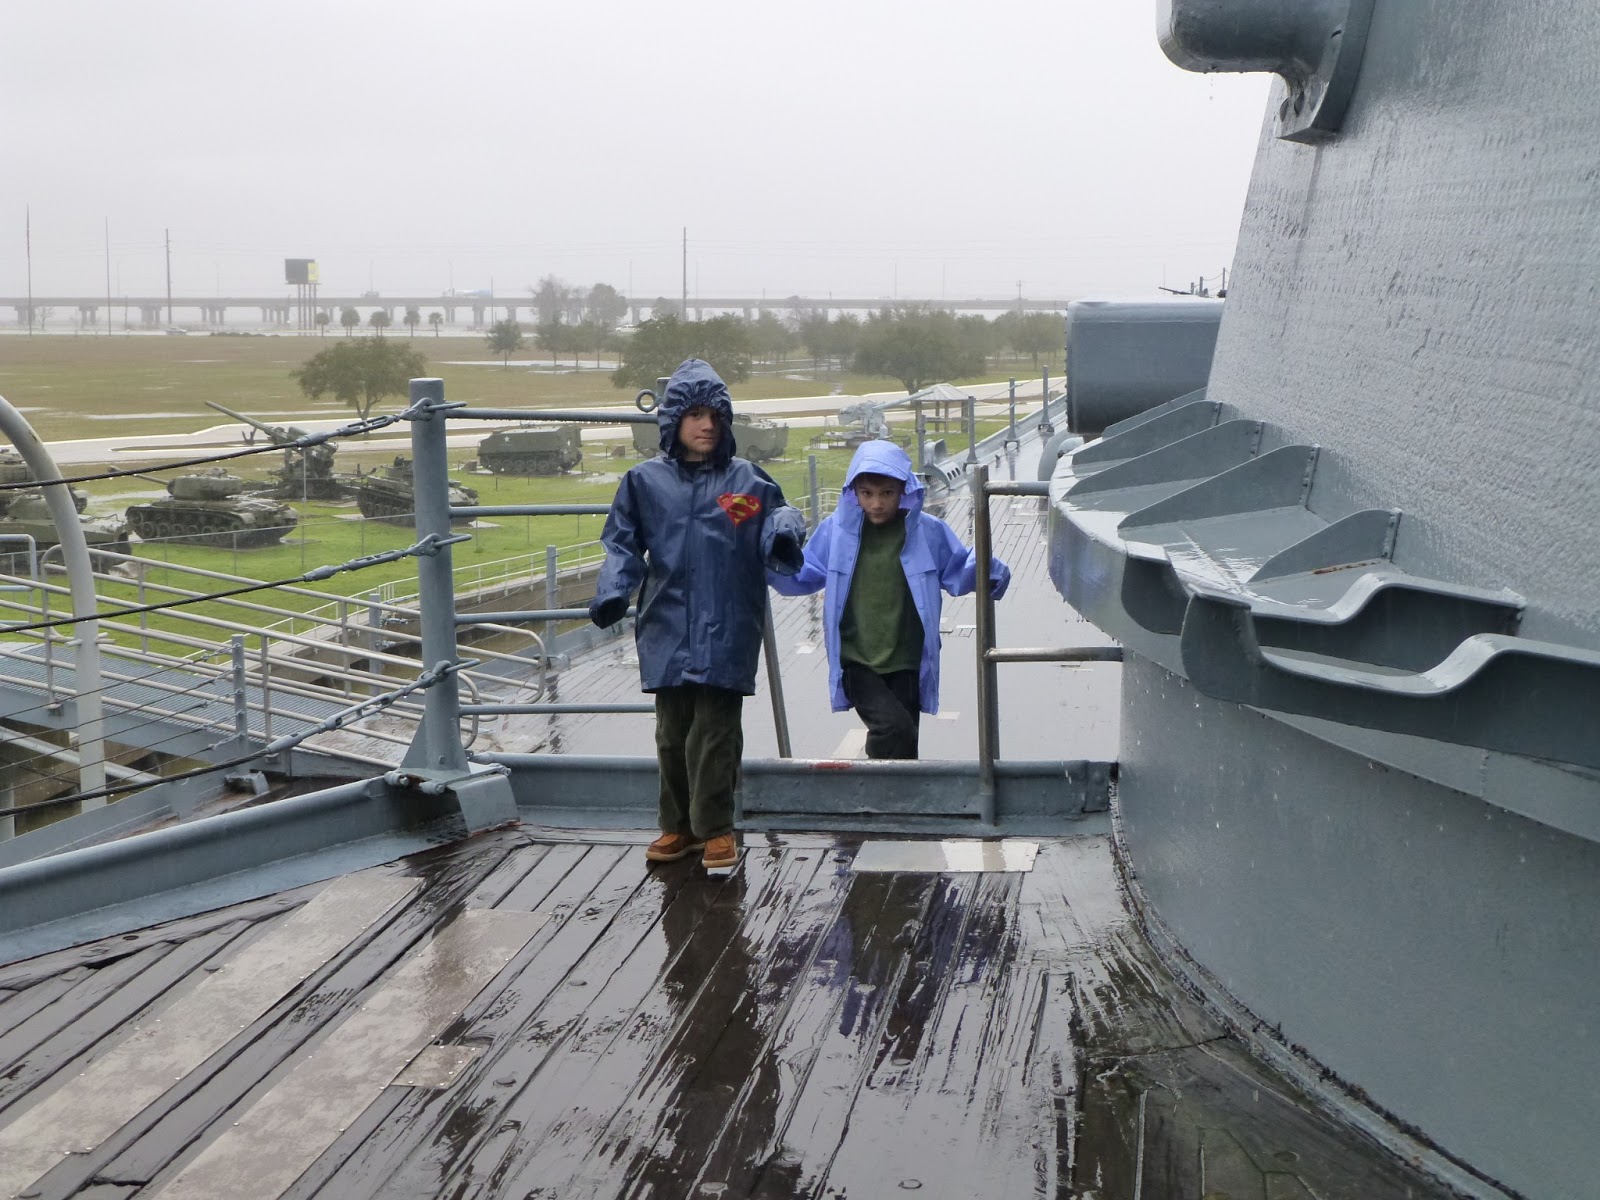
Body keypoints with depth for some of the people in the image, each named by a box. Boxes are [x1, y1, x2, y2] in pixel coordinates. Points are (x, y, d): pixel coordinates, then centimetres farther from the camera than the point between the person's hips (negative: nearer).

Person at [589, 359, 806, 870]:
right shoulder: (645, 481, 7)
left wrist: (785, 535, -16)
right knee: (673, 732, 9)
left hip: (725, 631, -2)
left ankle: (716, 828, 9)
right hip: (667, 630, 2)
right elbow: (622, 544, 10)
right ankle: (678, 825, 22)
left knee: (715, 733, -3)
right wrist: (613, 590, -5)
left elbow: (776, 521, 7)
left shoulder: (748, 480, 5)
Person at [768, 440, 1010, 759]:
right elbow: (803, 575, 9)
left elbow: (957, 574, 9)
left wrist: (983, 568, -11)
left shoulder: (928, 531, -2)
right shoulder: (837, 530, -2)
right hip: (856, 661, -2)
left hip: (905, 664, 2)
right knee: (894, 727, -23)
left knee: (903, 747, 9)